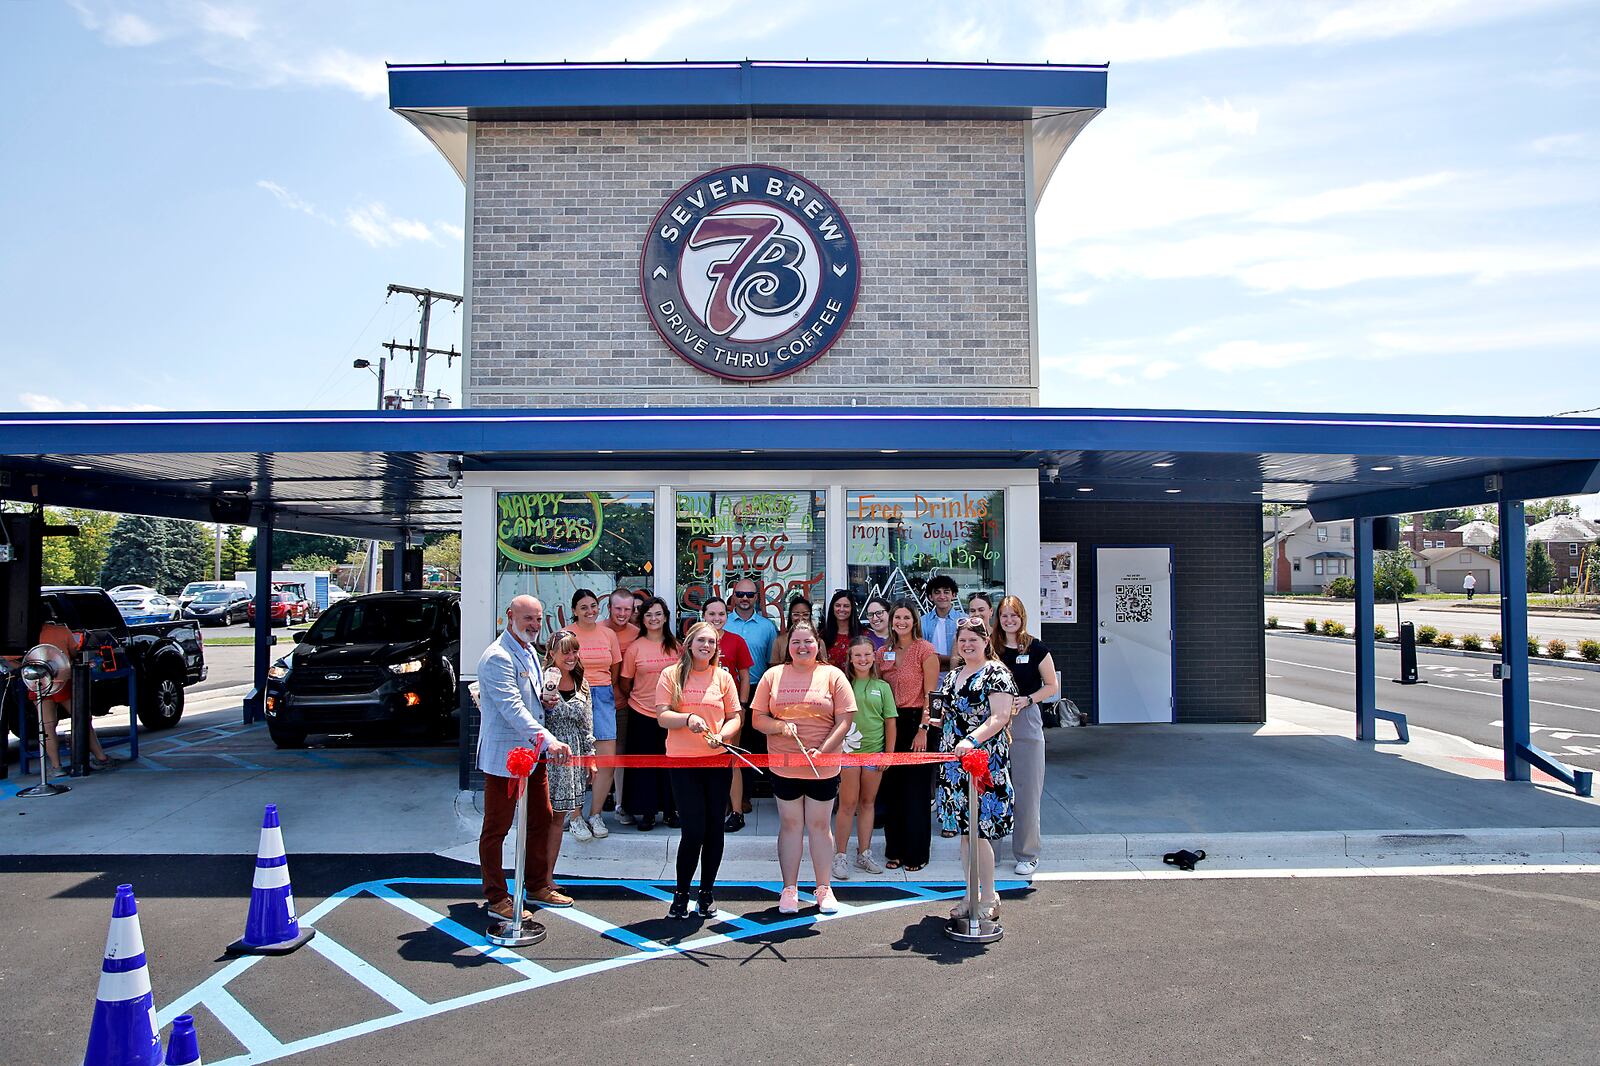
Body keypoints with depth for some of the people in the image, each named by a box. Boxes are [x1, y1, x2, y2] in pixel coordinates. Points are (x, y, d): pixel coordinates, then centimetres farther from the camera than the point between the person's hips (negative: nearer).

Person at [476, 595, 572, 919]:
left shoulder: (530, 651, 13)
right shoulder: (498, 657, -18)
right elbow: (512, 708, -29)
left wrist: (544, 701, 4)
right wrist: (547, 740, -39)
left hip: (534, 753, 10)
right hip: (504, 755, -10)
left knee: (542, 820, 17)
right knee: (496, 828, 2)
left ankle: (538, 884, 31)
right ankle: (496, 898, 12)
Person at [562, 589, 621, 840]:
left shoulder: (608, 634, 10)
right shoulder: (566, 634, 0)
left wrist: (615, 697, 10)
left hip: (603, 697, 3)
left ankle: (595, 814, 14)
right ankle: (576, 817, 10)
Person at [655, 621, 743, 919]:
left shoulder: (723, 677, 6)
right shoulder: (671, 675, 1)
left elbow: (735, 717, 7)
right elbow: (662, 715, -4)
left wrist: (723, 734, -14)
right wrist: (688, 718, -21)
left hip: (718, 761, 2)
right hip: (682, 761, -2)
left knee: (714, 828, 7)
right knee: (694, 829, -6)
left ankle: (707, 892, 23)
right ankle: (681, 893, 13)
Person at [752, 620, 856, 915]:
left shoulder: (832, 675, 0)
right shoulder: (773, 675, 4)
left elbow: (844, 720, -4)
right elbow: (758, 719, 4)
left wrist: (822, 750, -16)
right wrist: (780, 726, -16)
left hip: (823, 767, -1)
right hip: (784, 766, 1)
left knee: (820, 825, 8)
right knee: (790, 824, 9)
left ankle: (824, 888, 20)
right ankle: (789, 889, 18)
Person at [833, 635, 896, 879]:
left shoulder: (882, 687, 6)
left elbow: (890, 723, 7)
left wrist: (889, 753, 3)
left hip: (874, 751, 3)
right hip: (847, 750, -3)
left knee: (867, 803, 11)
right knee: (848, 804, -1)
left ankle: (864, 854, 21)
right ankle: (840, 856, 8)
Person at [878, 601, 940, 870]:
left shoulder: (925, 650, -5)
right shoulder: (883, 653, 10)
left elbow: (931, 694, -9)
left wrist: (923, 728, -15)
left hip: (917, 722, -5)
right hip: (889, 724, 5)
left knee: (916, 790, -1)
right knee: (891, 788, 8)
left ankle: (916, 853, 10)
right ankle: (894, 850, 19)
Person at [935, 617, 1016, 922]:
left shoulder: (996, 673, -8)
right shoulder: (952, 675, 16)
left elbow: (1000, 717, -18)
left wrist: (972, 740, -30)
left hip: (985, 759, -8)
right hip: (954, 762, 8)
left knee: (978, 830, -7)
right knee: (964, 829, 12)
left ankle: (989, 899, 5)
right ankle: (973, 894, 21)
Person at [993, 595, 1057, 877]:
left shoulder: (1035, 648, -1)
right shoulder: (992, 649, 7)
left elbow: (1052, 686, 2)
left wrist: (1026, 700, -11)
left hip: (1025, 724, -3)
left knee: (1027, 790, -1)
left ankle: (1027, 854, 9)